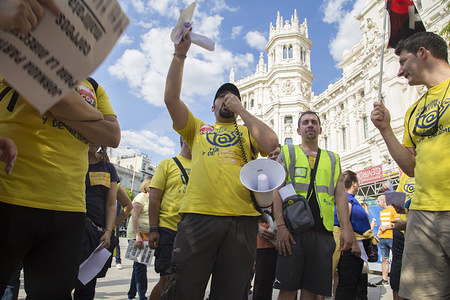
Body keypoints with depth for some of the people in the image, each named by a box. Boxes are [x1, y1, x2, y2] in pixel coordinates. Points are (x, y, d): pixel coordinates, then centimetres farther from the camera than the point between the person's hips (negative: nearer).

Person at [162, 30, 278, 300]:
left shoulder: (248, 133, 20)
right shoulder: (198, 129, 21)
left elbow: (271, 142, -3)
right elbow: (171, 98, 7)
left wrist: (240, 109, 6)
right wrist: (180, 55, 3)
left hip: (241, 219, 1)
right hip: (198, 216, 0)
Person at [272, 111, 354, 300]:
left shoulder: (332, 159, 20)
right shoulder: (287, 153, 10)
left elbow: (340, 195, 14)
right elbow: (277, 190, 0)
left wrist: (346, 228, 1)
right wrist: (280, 225, -11)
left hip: (322, 232, 3)